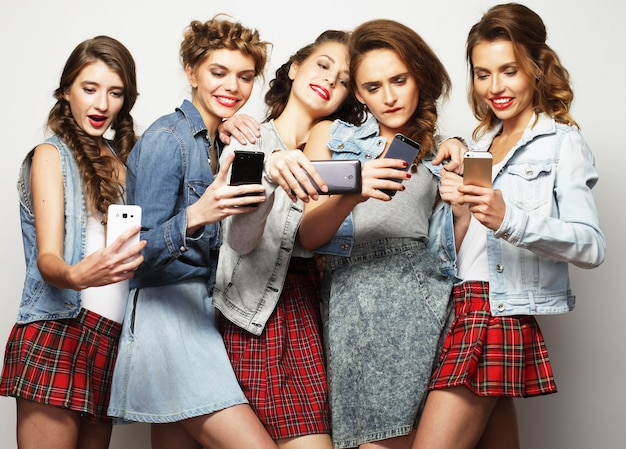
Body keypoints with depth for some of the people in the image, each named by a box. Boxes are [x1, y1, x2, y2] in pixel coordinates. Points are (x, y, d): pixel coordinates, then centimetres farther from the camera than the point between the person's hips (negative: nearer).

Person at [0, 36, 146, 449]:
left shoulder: (120, 159, 20)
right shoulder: (52, 155, 1)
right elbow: (47, 258, -12)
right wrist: (77, 275, -35)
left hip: (111, 335, 6)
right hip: (57, 334, -6)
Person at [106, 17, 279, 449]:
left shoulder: (216, 141, 15)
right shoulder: (167, 137, -10)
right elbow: (143, 249, -17)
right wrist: (196, 216, -32)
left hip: (199, 313, 9)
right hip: (166, 313, -9)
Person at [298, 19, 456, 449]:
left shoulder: (440, 153, 19)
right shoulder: (332, 137, 16)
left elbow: (455, 250, 16)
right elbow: (309, 235, 4)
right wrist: (352, 195, -14)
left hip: (424, 296, 1)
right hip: (356, 284, 0)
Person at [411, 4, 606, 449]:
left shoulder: (562, 142, -1)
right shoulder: (482, 142, 20)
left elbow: (592, 246, -15)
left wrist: (510, 219, -28)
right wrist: (459, 210, 0)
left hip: (501, 313, -7)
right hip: (462, 308, 7)